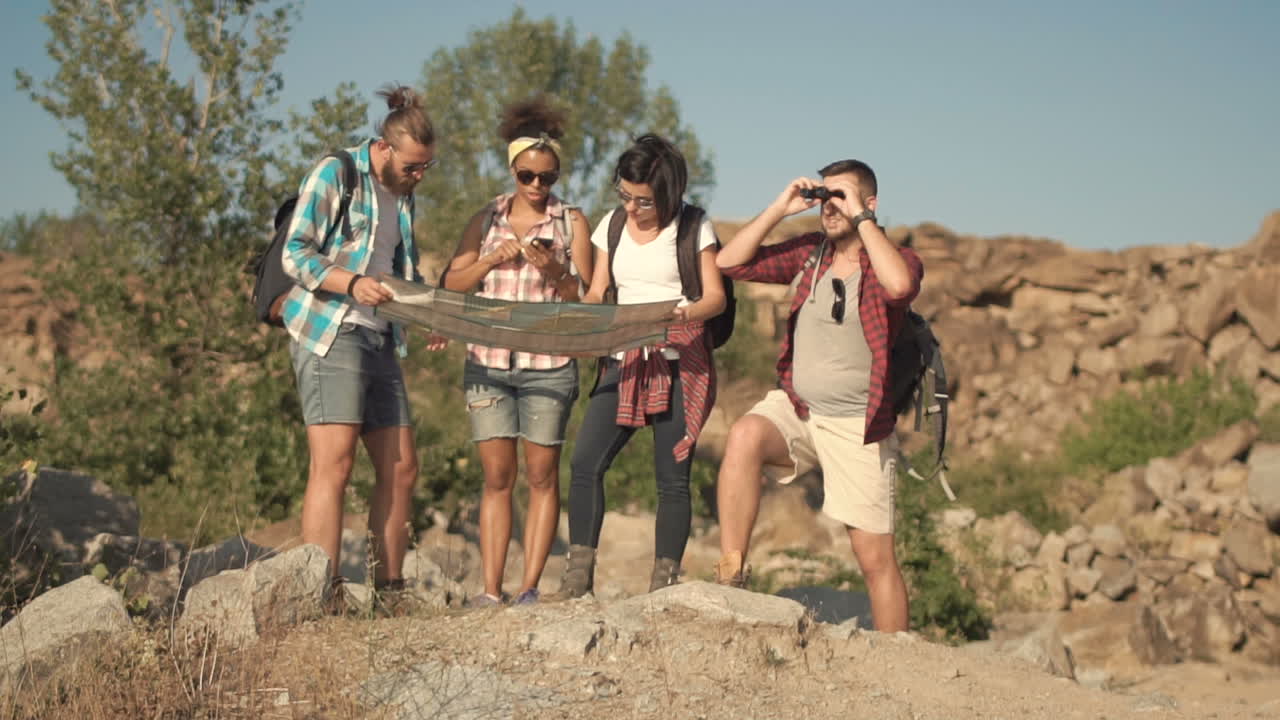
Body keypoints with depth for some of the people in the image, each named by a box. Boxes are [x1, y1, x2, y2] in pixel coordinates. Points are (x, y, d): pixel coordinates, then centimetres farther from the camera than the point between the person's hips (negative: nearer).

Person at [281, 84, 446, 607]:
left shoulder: (403, 196, 18)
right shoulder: (334, 176, -4)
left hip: (380, 339, 8)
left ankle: (389, 589, 14)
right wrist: (352, 282, -24)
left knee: (400, 468, 6)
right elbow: (295, 254, -9)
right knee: (333, 465, -15)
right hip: (328, 334, -8)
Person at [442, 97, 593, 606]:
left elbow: (585, 300, 2)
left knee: (541, 475, 0)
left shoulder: (572, 222, 6)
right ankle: (491, 590, 1)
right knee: (496, 476, 0)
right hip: (488, 361, 2)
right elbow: (452, 284, 8)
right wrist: (491, 259, -8)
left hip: (548, 364, -2)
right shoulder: (487, 219, 12)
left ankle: (530, 586, 4)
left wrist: (554, 272, -16)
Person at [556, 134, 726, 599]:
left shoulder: (693, 228, 0)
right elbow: (597, 292, 12)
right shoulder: (612, 225, 12)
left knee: (672, 477, -4)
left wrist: (685, 313, -25)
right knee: (585, 461, -12)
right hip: (625, 360, 3)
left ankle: (664, 582, 3)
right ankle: (578, 574, -8)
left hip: (679, 363, -3)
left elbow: (716, 297, -4)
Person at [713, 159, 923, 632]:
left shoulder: (897, 260, -4)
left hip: (857, 425, -3)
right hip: (793, 407, 3)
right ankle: (731, 572, -25)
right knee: (744, 437, -32)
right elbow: (730, 262, 3)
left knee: (875, 556, 0)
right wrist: (780, 209, -4)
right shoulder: (808, 253, 8)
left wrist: (860, 219, -21)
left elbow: (899, 285, -30)